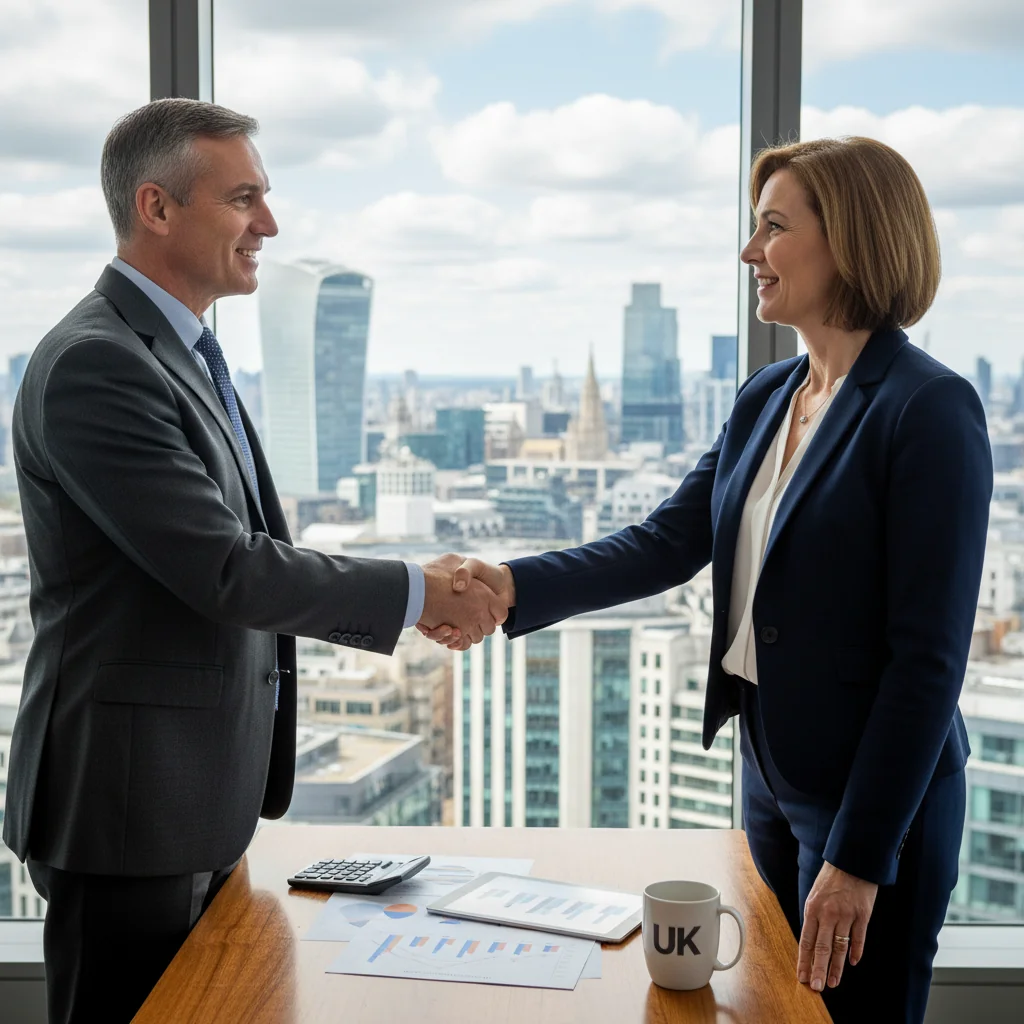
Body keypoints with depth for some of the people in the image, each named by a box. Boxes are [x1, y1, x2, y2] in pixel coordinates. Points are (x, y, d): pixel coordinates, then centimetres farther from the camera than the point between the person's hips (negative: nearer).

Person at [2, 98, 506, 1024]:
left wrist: (422, 602, 8)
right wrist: (411, 592, -13)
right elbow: (225, 571, -22)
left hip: (205, 802, 9)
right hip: (130, 803, -9)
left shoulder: (187, 357, 14)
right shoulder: (94, 364, -19)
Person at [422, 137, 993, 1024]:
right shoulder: (766, 399, 7)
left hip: (875, 790, -7)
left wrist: (861, 857, -18)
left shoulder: (929, 410, -17)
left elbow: (928, 657, -19)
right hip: (771, 773, 7)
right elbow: (668, 544, 2)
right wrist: (517, 588, -13)